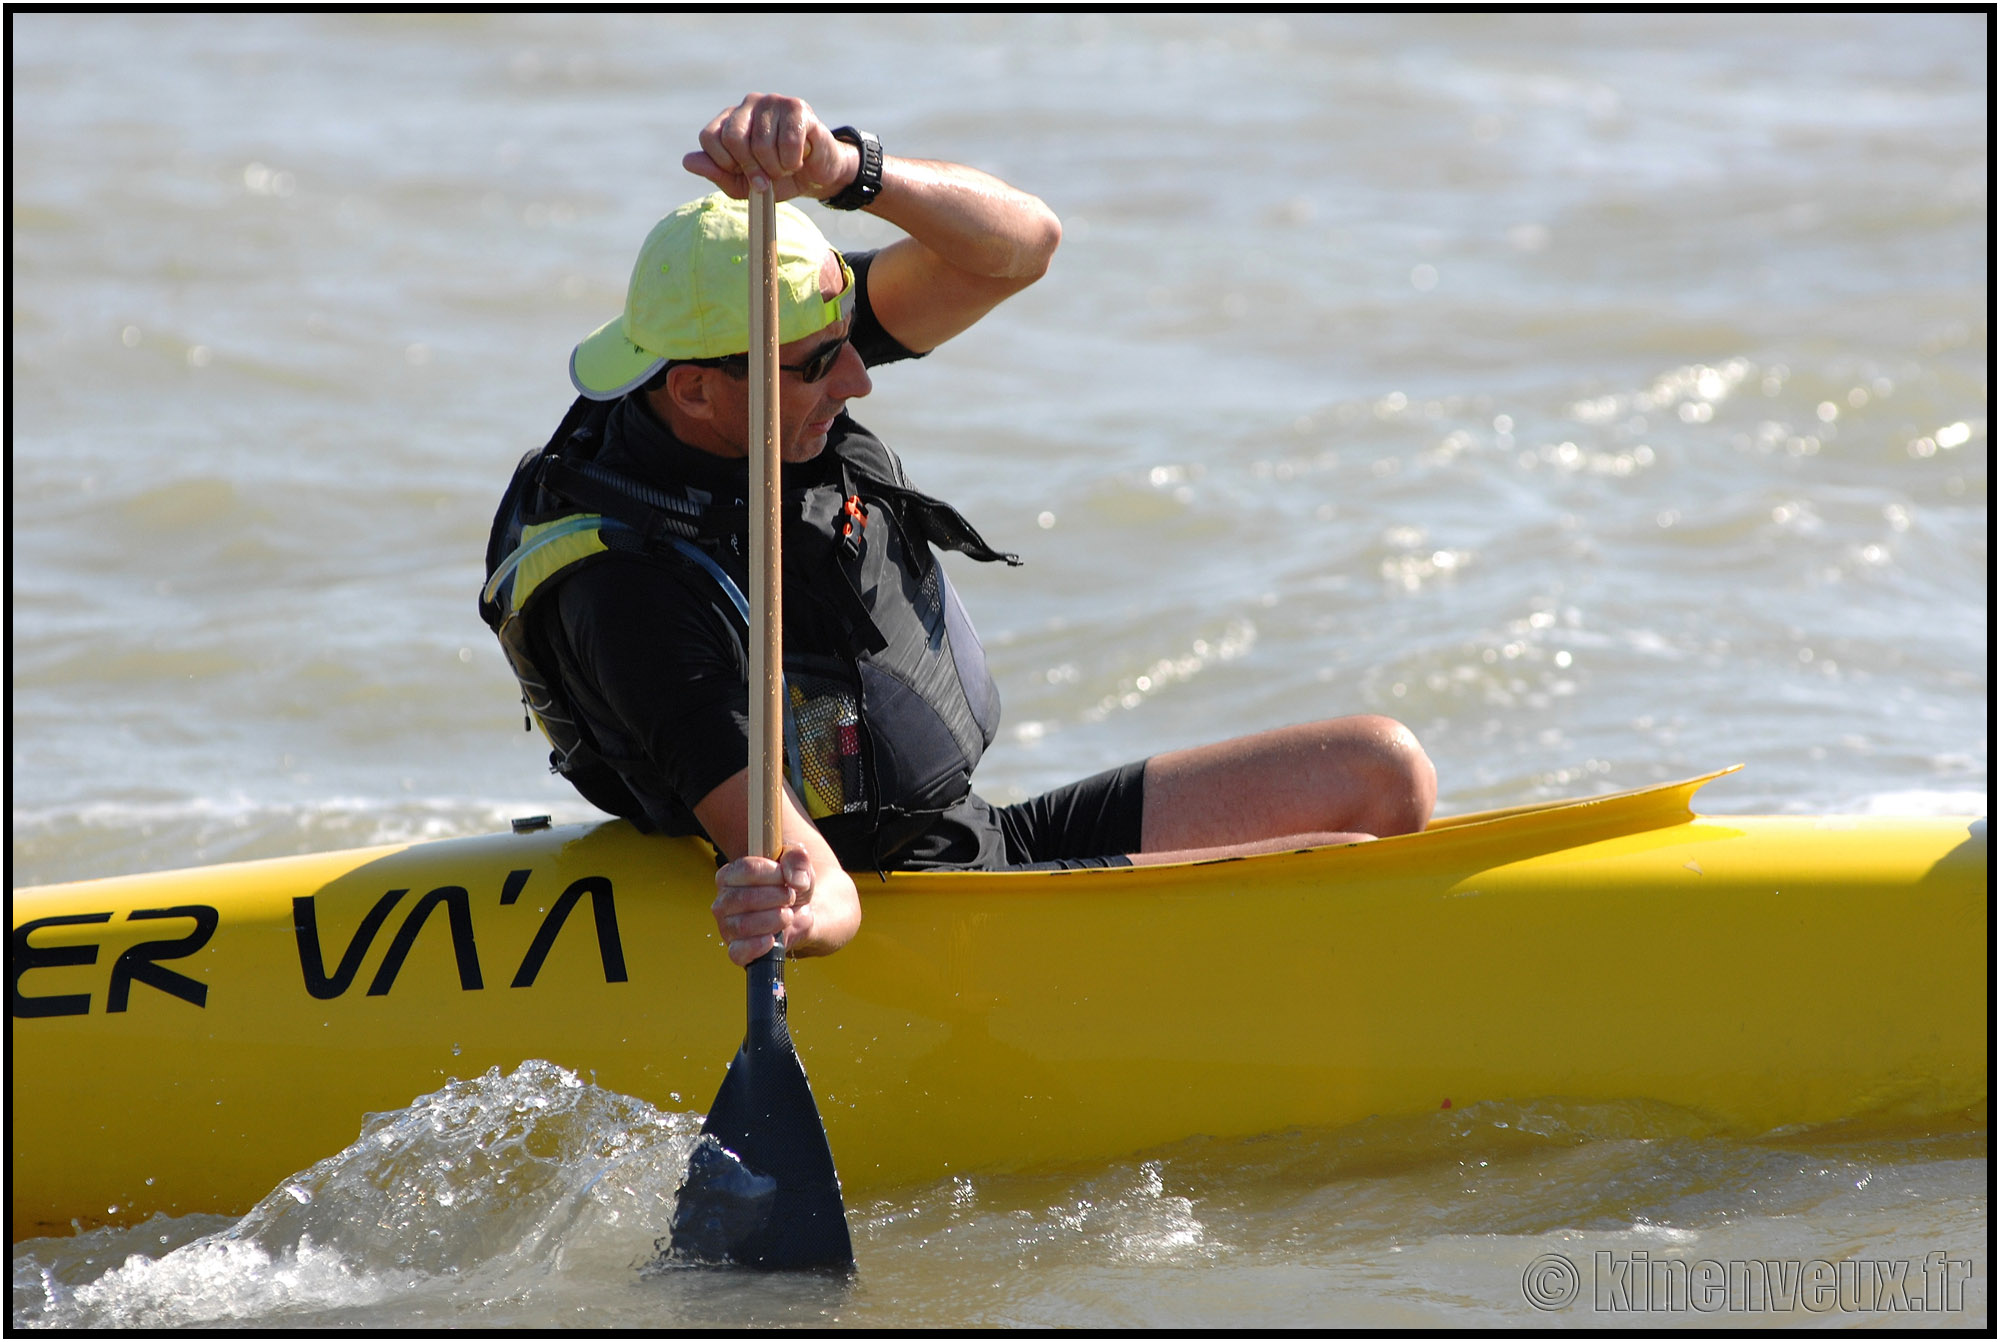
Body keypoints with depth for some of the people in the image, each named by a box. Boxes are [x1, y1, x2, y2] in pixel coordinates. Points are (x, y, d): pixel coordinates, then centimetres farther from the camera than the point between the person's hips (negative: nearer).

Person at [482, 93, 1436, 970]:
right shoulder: (629, 585, -27)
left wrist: (844, 169, -32)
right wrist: (805, 911, -55)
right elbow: (820, 891, -30)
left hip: (979, 835, 9)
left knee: (1383, 771, 6)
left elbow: (1022, 242, -14)